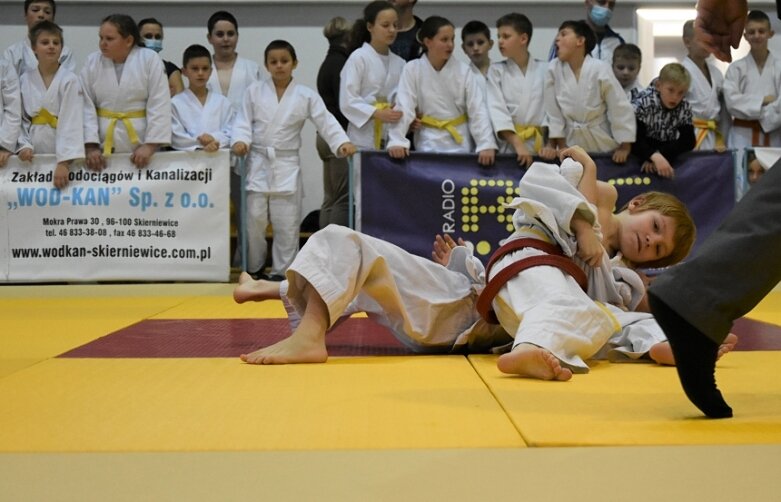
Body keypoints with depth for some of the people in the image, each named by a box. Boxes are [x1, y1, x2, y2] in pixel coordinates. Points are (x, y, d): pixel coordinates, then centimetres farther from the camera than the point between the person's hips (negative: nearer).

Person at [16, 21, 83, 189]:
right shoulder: (24, 80, 5)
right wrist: (24, 145, -7)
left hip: (62, 150, -3)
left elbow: (71, 124, -16)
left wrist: (64, 162, -24)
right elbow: (19, 118, 10)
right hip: (33, 156, 3)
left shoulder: (70, 81, -8)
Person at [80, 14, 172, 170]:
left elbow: (159, 106, -8)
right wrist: (90, 147, -9)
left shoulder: (149, 59, -5)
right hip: (103, 145, 2)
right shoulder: (92, 62, 3)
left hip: (141, 142, -2)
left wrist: (150, 146, -13)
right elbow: (86, 107, 0)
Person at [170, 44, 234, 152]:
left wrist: (214, 139, -14)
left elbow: (230, 133, 4)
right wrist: (200, 142, -15)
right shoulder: (175, 103, 5)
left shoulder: (222, 102, 11)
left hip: (220, 154, 2)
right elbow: (176, 138, -3)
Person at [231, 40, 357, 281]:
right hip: (258, 163, 1)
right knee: (254, 218, 2)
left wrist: (342, 142, -18)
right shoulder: (254, 91, 5)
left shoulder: (306, 96, 2)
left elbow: (326, 122, -4)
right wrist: (240, 140, -16)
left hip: (287, 165, 0)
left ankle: (281, 271, 12)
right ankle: (254, 268, 18)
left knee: (287, 223, 1)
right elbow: (243, 121, 3)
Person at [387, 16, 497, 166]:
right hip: (428, 142, -1)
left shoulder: (463, 71, -4)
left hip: (460, 142, 1)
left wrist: (486, 145, -19)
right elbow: (404, 108, -11)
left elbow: (478, 110, -8)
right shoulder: (412, 69, -6)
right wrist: (397, 141, -24)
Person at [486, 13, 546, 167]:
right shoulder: (496, 71, 4)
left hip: (541, 144, 0)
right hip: (509, 145, 0)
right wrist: (518, 144, -19)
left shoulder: (544, 70, 4)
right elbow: (497, 110, -7)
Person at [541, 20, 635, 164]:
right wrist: (560, 146, 1)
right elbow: (553, 111, 0)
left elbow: (621, 109, -12)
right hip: (571, 144, 2)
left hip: (603, 145, -2)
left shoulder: (600, 69, -16)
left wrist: (624, 148, -10)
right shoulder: (554, 69, -8)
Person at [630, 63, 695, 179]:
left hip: (667, 155, 2)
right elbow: (635, 139, -27)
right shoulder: (643, 104, -17)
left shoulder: (685, 109, -4)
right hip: (640, 157, -2)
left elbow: (688, 141, -12)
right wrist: (655, 156, -45)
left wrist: (661, 155, -28)